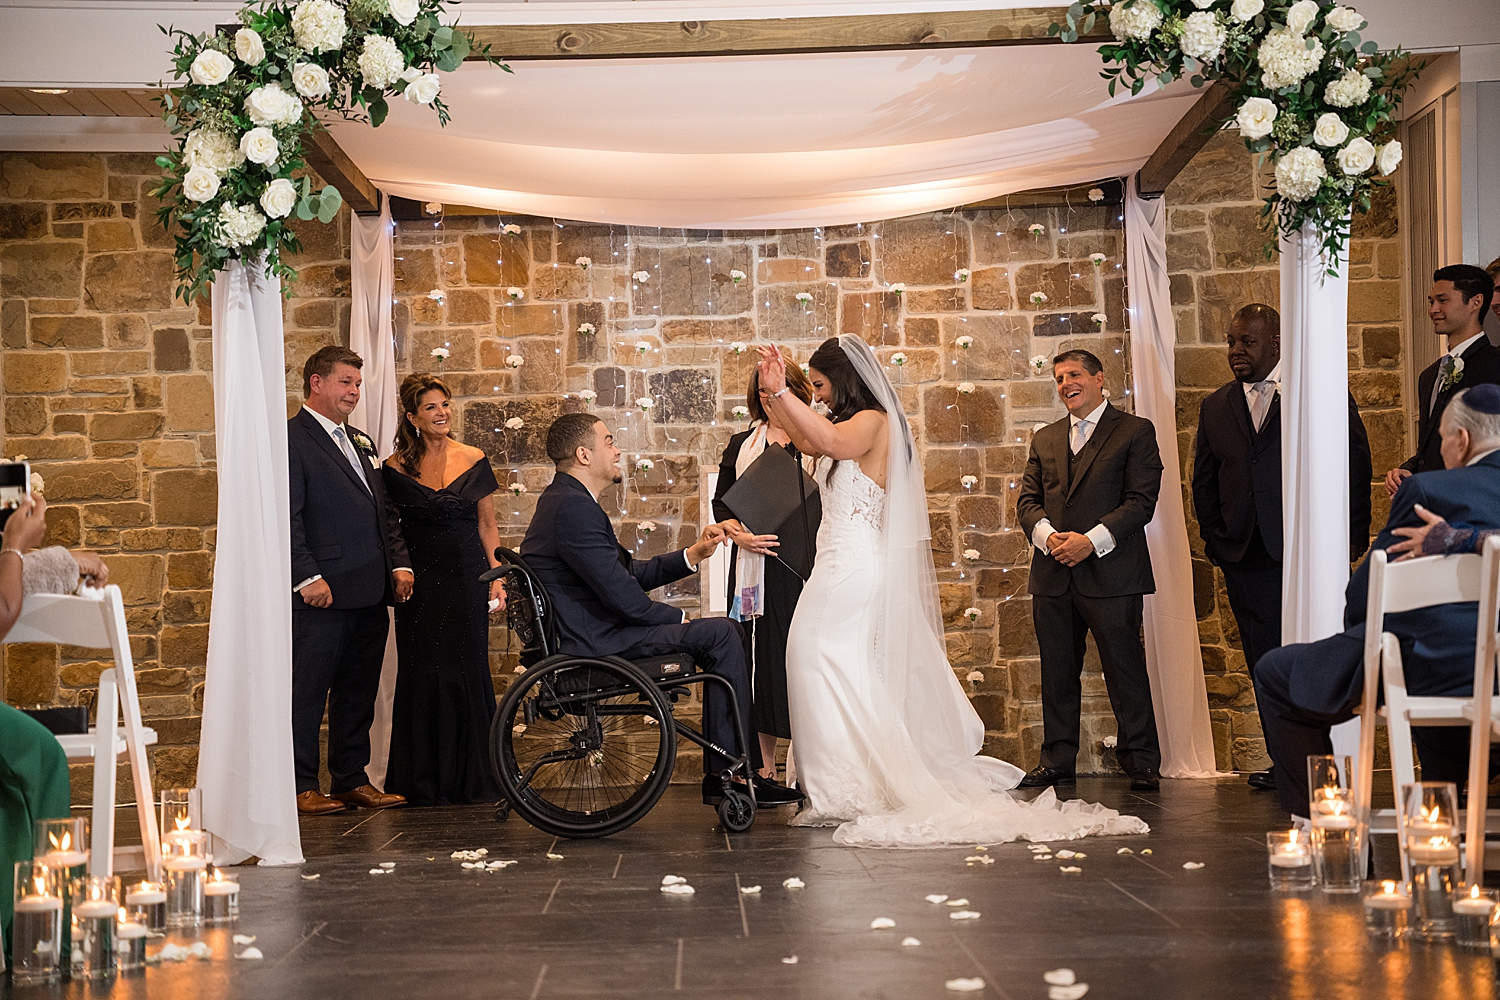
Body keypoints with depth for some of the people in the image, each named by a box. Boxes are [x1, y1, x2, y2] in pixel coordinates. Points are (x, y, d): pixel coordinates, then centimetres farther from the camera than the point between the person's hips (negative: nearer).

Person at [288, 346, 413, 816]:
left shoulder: (360, 441, 22)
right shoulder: (291, 440, -5)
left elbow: (384, 509, 23)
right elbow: (286, 517, -12)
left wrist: (399, 562, 10)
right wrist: (307, 577, -18)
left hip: (370, 593, 8)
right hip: (322, 593, -8)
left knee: (359, 690, 12)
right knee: (308, 690, -1)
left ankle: (352, 779, 20)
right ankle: (301, 786, 5)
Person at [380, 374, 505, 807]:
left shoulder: (474, 462, 4)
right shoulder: (395, 469, 2)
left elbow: (487, 526, 7)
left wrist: (498, 576, -2)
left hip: (467, 577, 1)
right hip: (419, 583, -1)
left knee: (469, 671, 0)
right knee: (423, 676, 1)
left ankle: (473, 778, 11)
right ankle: (425, 782, 10)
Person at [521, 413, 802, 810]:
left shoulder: (562, 501, 17)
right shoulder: (574, 508, -18)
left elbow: (630, 573, 18)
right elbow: (622, 596, -21)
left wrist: (693, 554, 10)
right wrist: (675, 617, -5)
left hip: (589, 636, 11)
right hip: (594, 644, -11)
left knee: (721, 634, 10)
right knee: (722, 634, -12)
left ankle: (720, 776, 7)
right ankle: (735, 773, -7)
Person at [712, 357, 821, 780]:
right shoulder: (742, 445, 14)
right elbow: (720, 503, 13)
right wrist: (739, 534, -4)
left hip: (804, 564, -2)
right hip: (757, 566, 2)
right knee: (761, 653, 2)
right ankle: (764, 764, 8)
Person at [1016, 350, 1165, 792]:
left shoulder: (1135, 432, 3)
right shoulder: (1044, 439, 19)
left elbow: (1141, 501, -6)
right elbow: (1027, 500, 13)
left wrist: (1090, 541, -15)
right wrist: (1049, 536, -9)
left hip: (1110, 572, -5)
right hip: (1053, 575, 5)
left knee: (1125, 668, -2)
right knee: (1057, 672, 8)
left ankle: (1140, 760, 7)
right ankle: (1057, 759, 17)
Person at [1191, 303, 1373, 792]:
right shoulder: (1215, 407, 14)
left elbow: (1356, 465, 0)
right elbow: (1203, 481, 18)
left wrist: (1352, 536, -6)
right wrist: (1215, 539, 8)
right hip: (1246, 558, 4)